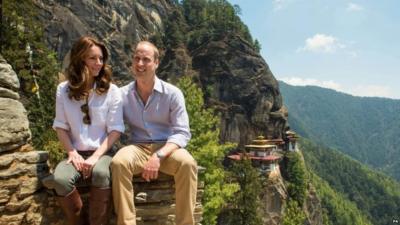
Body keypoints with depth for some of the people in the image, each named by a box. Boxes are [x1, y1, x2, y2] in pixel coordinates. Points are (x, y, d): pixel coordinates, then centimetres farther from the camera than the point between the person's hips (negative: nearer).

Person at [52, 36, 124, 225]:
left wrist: (96, 156, -15)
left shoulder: (111, 90, 0)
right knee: (60, 180, -30)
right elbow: (61, 126, 7)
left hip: (103, 152, -1)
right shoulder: (64, 89, 4)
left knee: (101, 174, -36)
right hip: (77, 153, 2)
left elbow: (116, 129, -4)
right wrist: (72, 153, -8)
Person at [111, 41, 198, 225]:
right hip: (138, 148, 1)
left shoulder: (172, 93, -4)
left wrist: (159, 156, -26)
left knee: (187, 163, -33)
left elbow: (182, 133, -10)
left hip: (167, 148, -1)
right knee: (118, 162, -32)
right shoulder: (122, 95, 3)